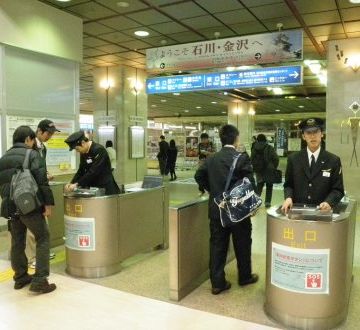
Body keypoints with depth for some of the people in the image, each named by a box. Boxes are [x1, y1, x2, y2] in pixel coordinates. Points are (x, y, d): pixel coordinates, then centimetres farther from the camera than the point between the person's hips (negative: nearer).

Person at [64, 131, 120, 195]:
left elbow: (93, 172, -24)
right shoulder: (83, 153, 7)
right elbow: (81, 171, 10)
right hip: (94, 189, 7)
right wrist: (72, 183, -5)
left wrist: (77, 184, -22)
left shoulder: (99, 150, -18)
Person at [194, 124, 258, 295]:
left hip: (216, 209, 4)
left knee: (217, 246, 9)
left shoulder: (211, 159, 1)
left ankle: (217, 282, 14)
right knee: (242, 245, 15)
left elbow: (199, 176, 3)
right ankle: (245, 277, 33)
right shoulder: (242, 158, -13)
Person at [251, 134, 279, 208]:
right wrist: (274, 167, 1)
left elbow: (252, 160, 2)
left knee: (259, 185, 13)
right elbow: (276, 158, -12)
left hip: (258, 171, 2)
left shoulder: (254, 149, 2)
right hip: (268, 170, -2)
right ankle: (267, 202, 9)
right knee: (269, 186, 11)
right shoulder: (269, 148, -6)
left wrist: (254, 169, 10)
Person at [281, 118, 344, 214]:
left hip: (322, 211, 1)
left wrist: (329, 202, -14)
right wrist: (288, 198, -8)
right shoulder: (293, 158, 6)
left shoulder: (334, 160, 4)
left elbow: (338, 189, 4)